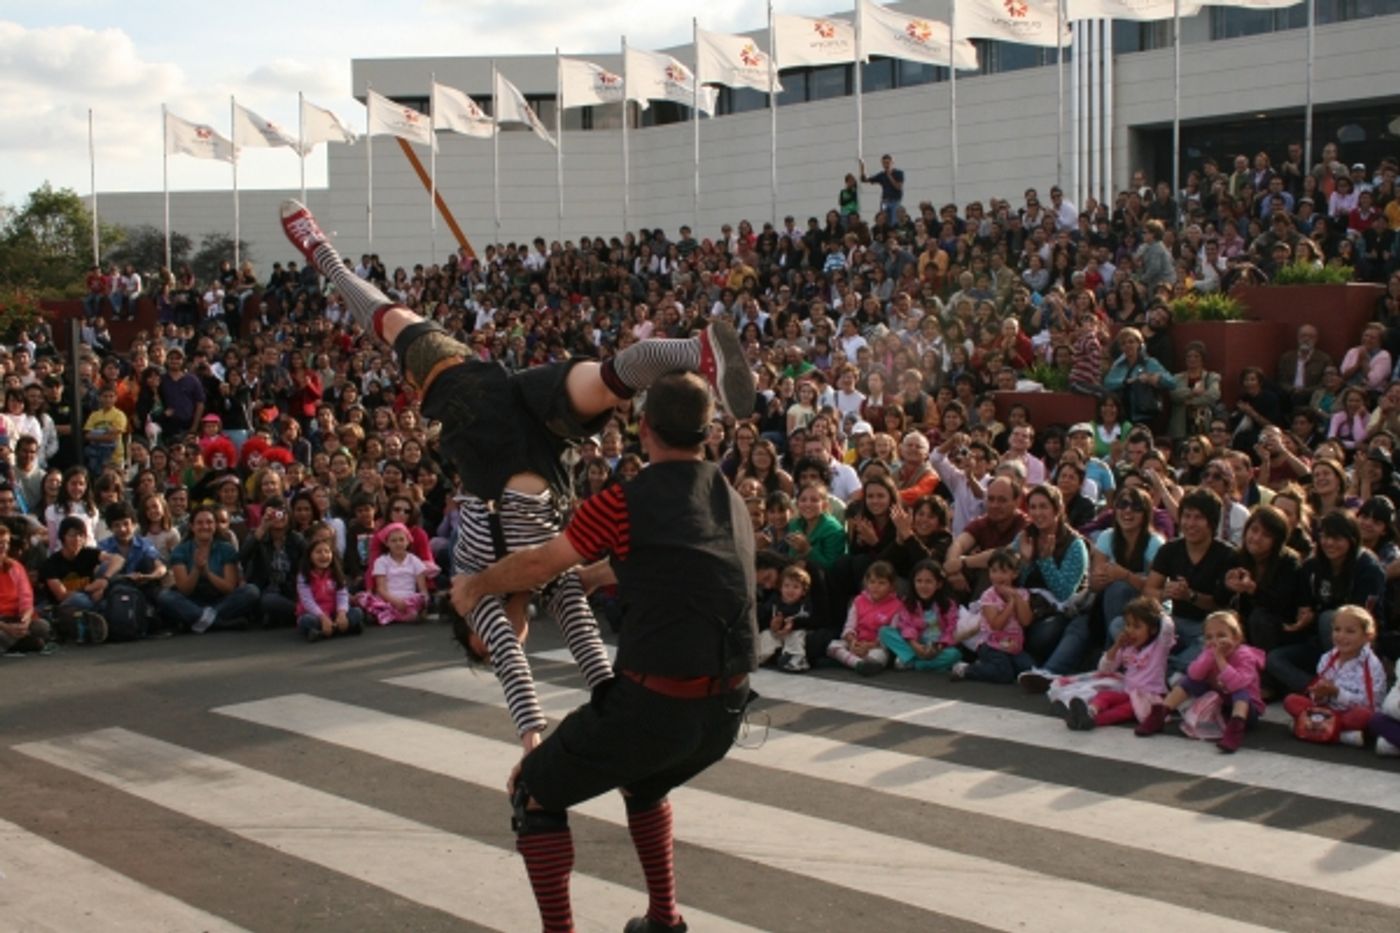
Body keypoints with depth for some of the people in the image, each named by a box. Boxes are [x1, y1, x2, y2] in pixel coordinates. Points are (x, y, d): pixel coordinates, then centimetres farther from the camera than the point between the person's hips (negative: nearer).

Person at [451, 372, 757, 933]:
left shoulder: (625, 503, -7)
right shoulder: (734, 503, 12)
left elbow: (537, 565, 5)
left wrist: (473, 586, 24)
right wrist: (587, 573, 44)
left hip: (653, 702, -7)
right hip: (726, 708, 7)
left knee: (533, 792, 15)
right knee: (643, 782, 37)